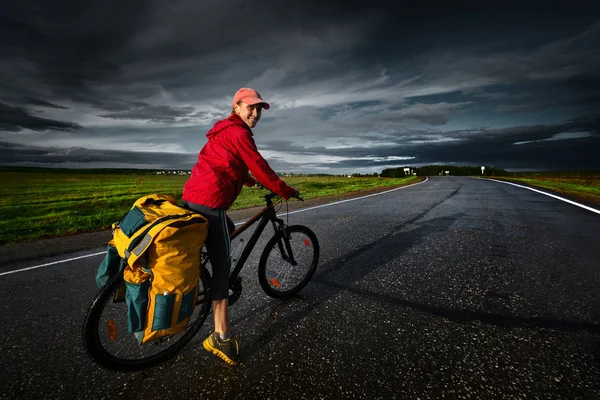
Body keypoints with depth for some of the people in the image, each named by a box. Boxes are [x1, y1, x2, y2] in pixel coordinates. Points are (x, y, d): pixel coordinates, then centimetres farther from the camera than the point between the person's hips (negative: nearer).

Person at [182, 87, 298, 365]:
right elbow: (260, 167, -13)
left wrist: (248, 180, 42)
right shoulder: (238, 133, -10)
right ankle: (221, 337, 3)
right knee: (222, 266, -5)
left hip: (192, 198, 10)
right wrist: (286, 191, -3)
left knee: (229, 230, 32)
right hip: (209, 202, -10)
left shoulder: (224, 130, 22)